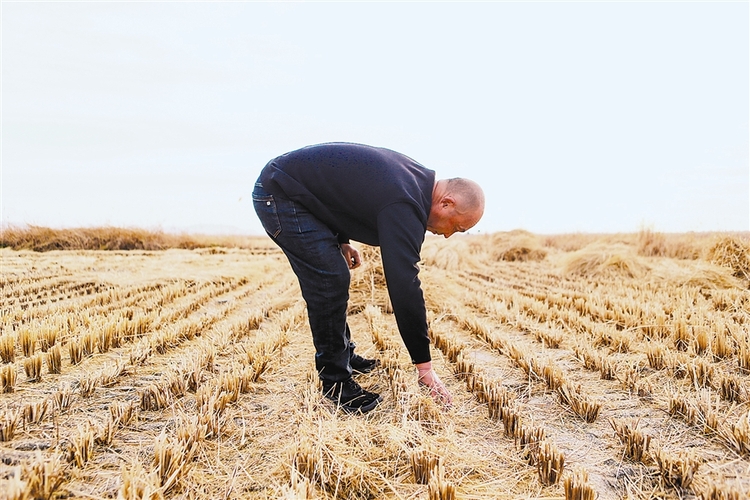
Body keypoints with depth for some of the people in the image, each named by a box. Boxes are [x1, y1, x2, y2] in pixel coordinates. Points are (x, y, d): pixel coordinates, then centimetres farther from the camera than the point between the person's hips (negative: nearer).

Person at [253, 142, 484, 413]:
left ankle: (344, 356, 28)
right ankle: (335, 382, -1)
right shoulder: (404, 207, -25)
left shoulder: (415, 177, 4)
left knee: (333, 277, 15)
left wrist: (342, 241, 12)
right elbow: (404, 286, -27)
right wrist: (424, 365, -22)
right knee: (330, 282, -12)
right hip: (280, 196, -10)